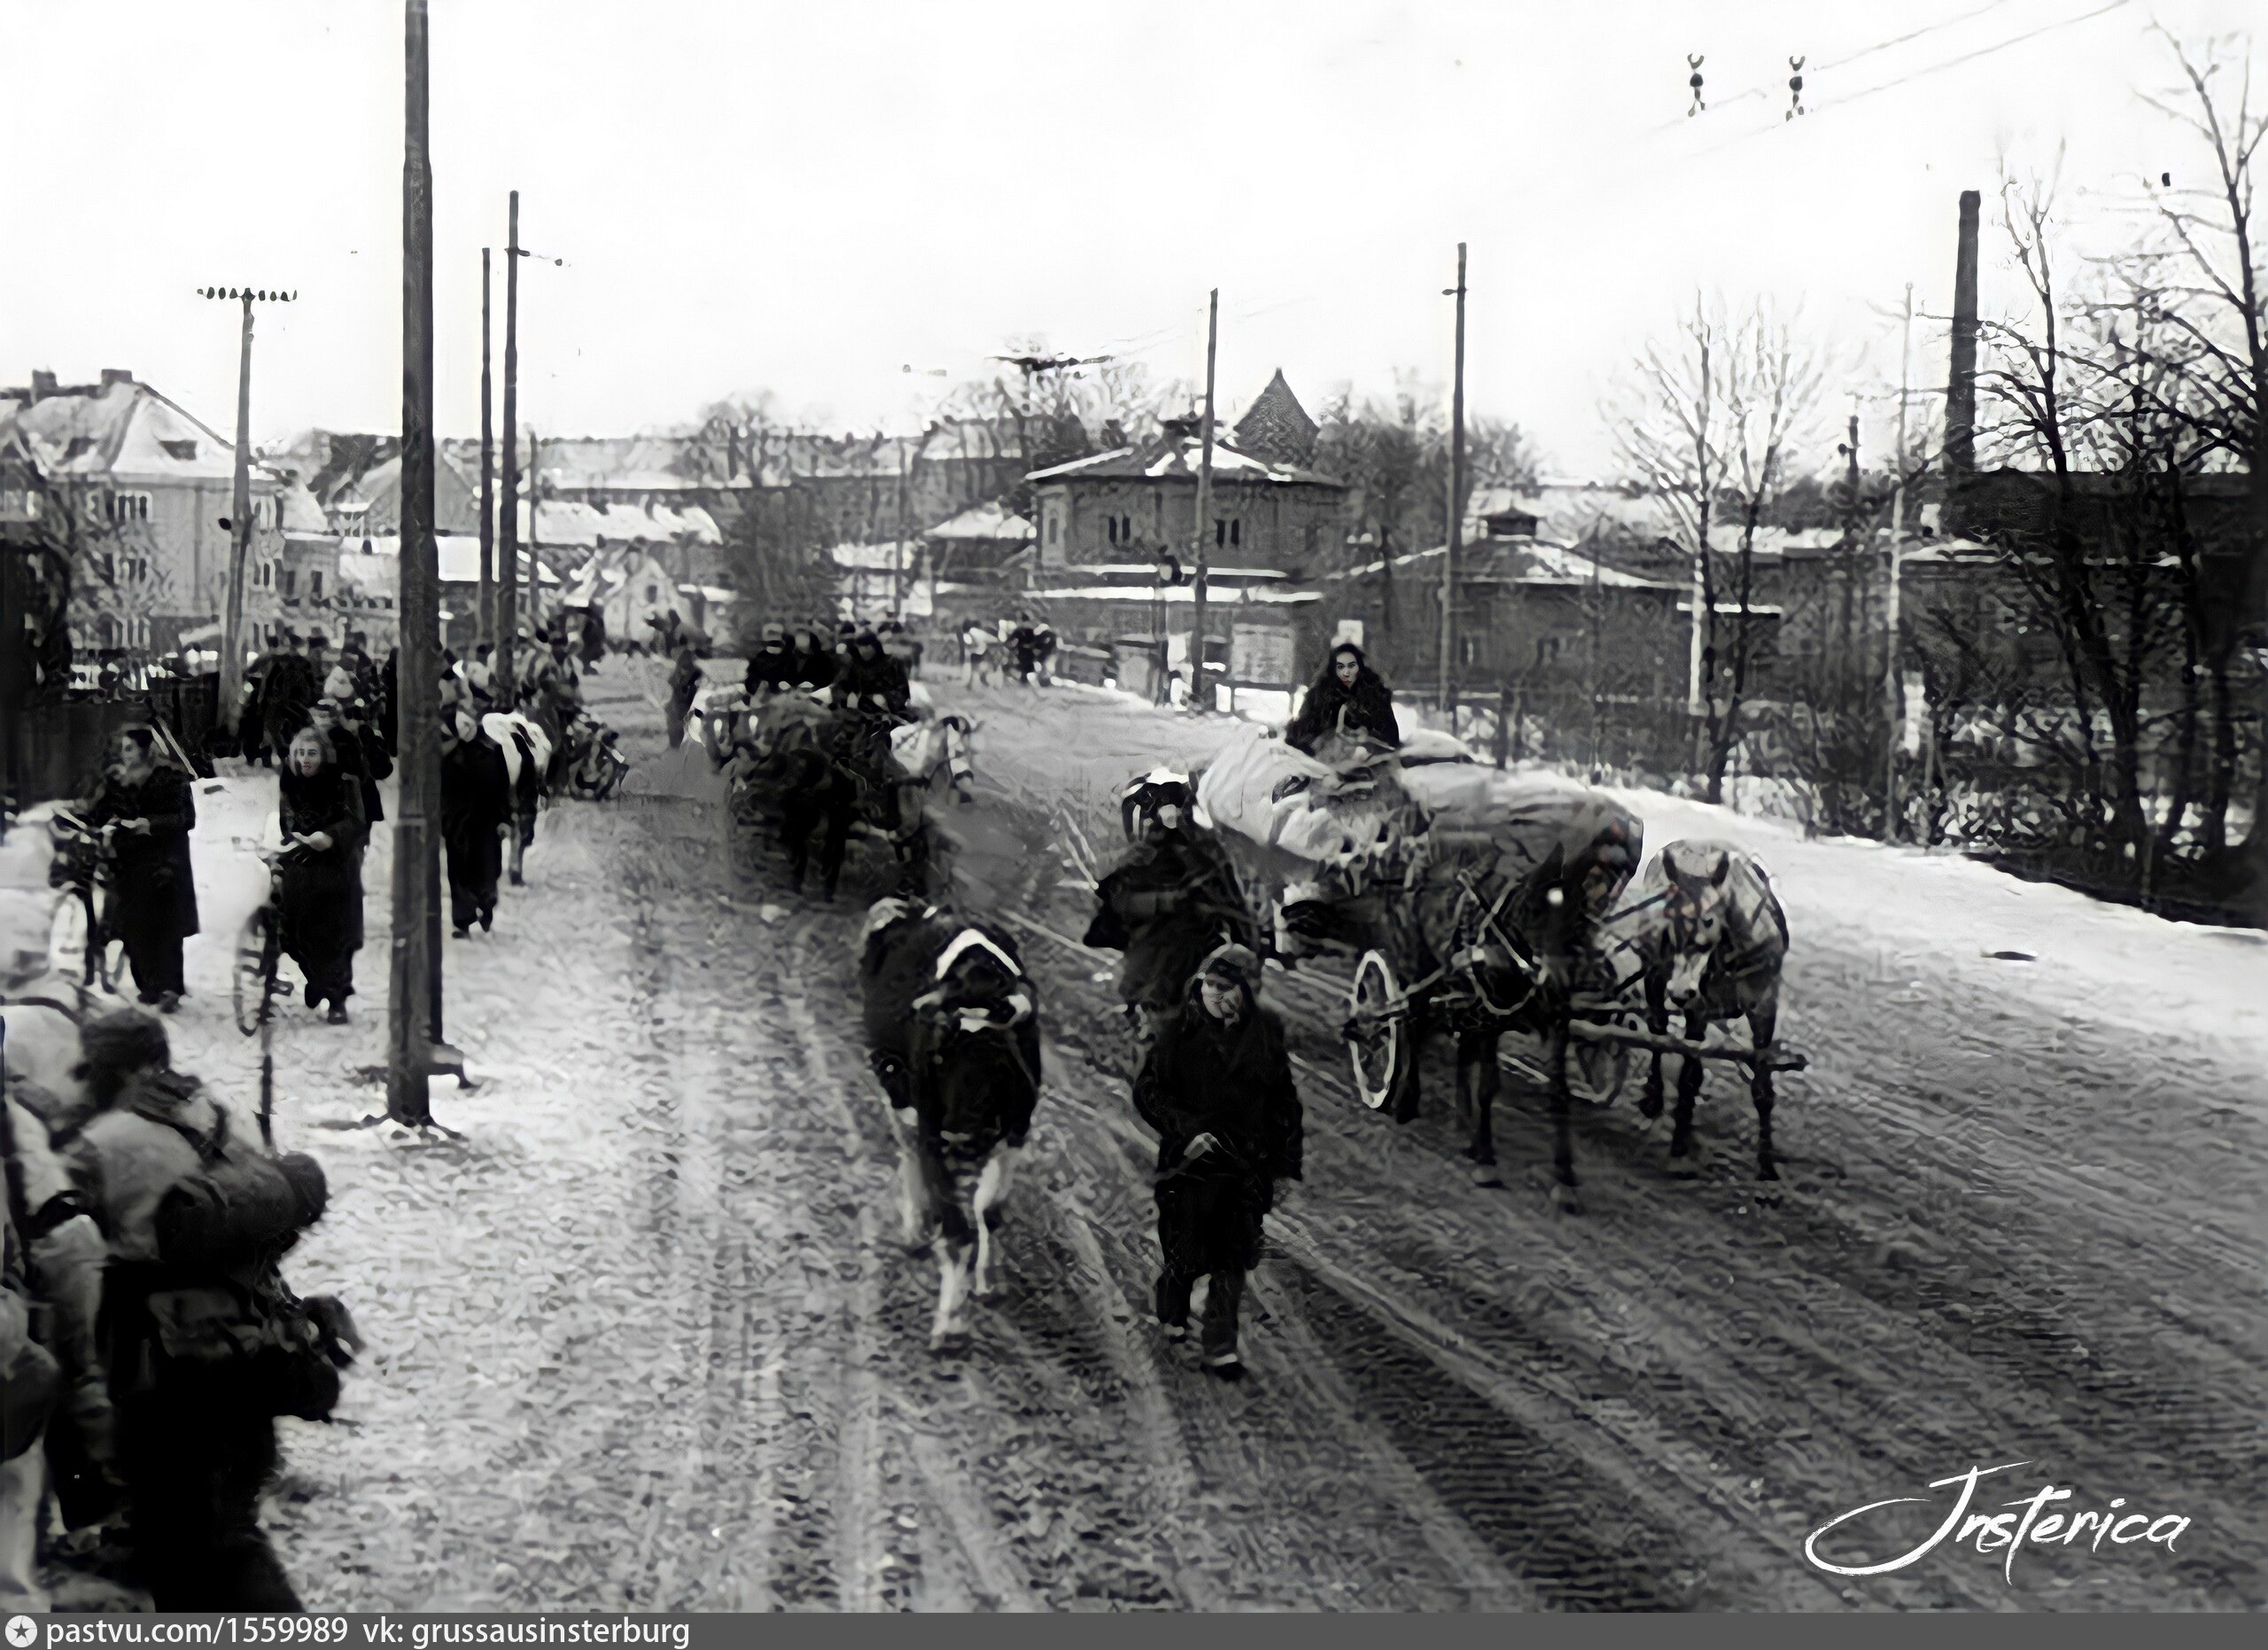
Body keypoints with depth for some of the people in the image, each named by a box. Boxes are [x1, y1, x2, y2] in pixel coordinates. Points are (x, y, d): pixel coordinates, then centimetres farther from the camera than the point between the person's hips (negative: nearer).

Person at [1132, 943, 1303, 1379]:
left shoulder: (1265, 1033, 0)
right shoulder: (1180, 1032, -7)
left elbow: (1284, 1102, 9)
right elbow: (1148, 1091, -6)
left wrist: (1285, 1165, 7)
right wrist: (1186, 1130, -19)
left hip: (1246, 1163, 2)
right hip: (1190, 1160, -2)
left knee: (1233, 1259, 1)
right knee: (1188, 1252, 5)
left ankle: (1220, 1345, 9)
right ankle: (1172, 1311, 35)